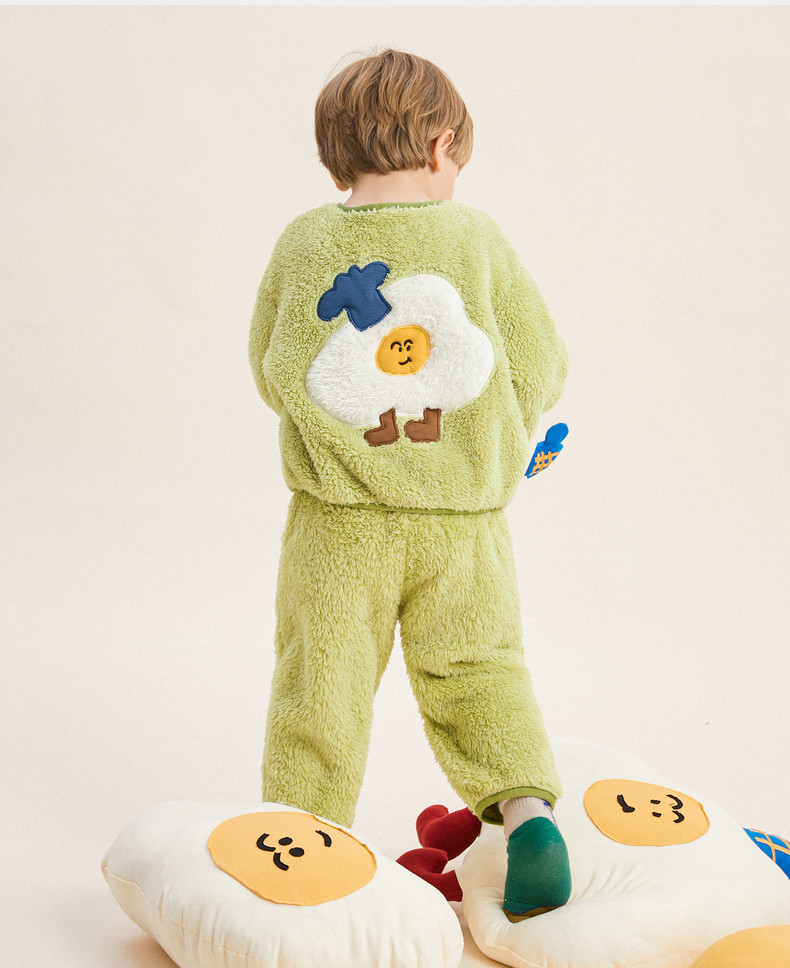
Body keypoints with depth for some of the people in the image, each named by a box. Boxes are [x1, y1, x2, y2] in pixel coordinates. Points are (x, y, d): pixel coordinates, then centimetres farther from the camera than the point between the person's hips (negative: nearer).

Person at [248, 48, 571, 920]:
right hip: (463, 515, 0)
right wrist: (495, 454, 19)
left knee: (322, 683, 9)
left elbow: (271, 371, 6)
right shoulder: (478, 239, -1)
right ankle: (525, 809, -2)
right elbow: (541, 365, 2)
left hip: (338, 517, 0)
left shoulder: (304, 244, 0)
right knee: (478, 669, 13)